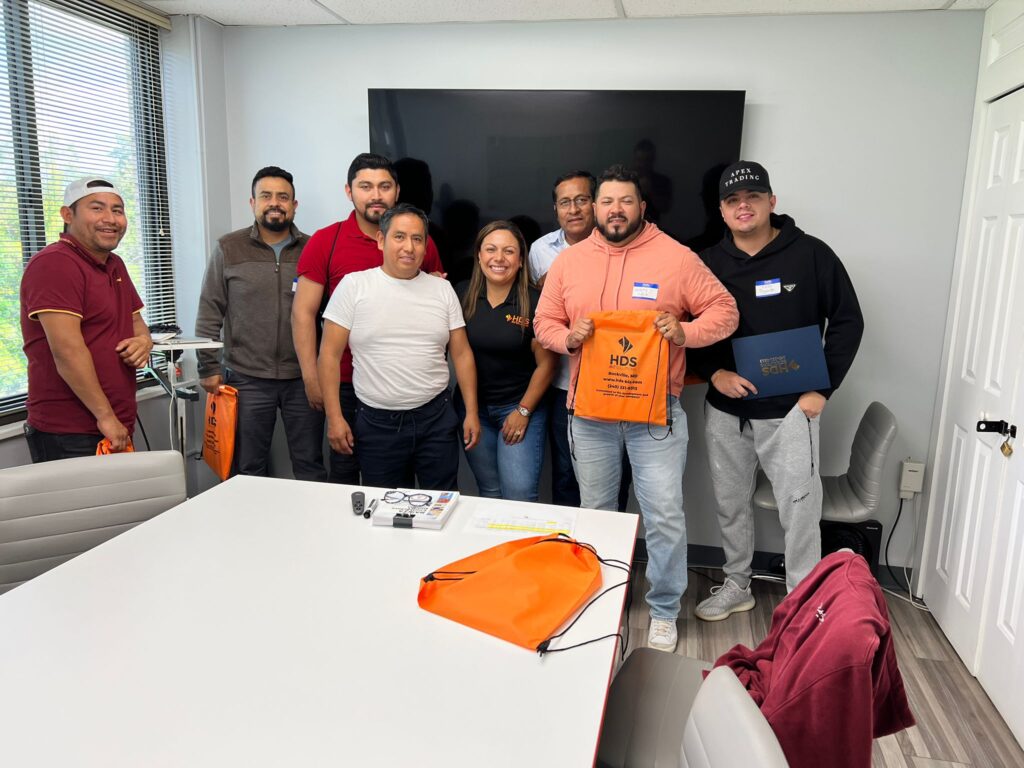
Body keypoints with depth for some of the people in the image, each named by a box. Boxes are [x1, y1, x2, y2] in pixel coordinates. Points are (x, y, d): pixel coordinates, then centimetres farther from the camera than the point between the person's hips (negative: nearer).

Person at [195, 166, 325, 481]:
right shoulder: (228, 249, 5)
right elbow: (210, 313, 4)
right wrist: (209, 367, 0)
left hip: (303, 378, 0)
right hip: (247, 379, 0)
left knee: (310, 466, 8)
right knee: (249, 468, 9)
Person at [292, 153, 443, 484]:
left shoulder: (420, 241, 4)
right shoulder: (325, 242, -2)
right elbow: (303, 312, -2)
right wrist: (311, 378, -6)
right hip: (347, 383, -1)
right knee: (344, 471, 10)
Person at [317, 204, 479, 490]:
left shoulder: (442, 289, 6)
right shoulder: (354, 286, -3)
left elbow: (461, 353, 8)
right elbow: (330, 354, -3)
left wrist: (472, 412, 3)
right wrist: (334, 417, -7)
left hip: (436, 417, 2)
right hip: (376, 421, -2)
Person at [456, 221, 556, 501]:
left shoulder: (534, 302, -11)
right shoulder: (463, 295, -2)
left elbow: (546, 364, -7)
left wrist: (524, 411, -7)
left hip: (520, 405, -3)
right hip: (472, 406, 3)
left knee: (519, 494, -7)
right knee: (489, 492, 12)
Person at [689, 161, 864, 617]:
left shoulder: (811, 254, -4)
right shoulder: (709, 263, 3)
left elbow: (847, 321, -1)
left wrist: (823, 388, -7)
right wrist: (714, 373, -11)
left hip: (789, 409, -3)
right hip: (724, 410, 3)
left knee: (799, 509, 1)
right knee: (730, 503, 14)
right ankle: (736, 585, 33)